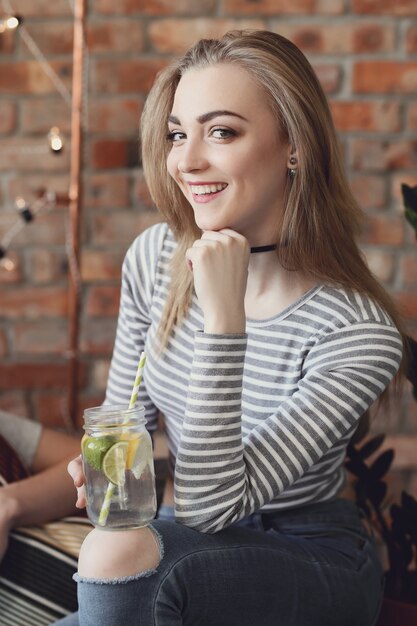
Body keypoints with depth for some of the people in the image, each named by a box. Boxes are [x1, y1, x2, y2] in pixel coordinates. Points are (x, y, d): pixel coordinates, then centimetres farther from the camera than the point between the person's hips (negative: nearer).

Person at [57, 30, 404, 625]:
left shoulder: (359, 333, -24)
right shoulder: (155, 258, -7)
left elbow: (210, 503, -27)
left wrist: (223, 319, -34)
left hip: (311, 560, -4)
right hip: (196, 542, 5)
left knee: (118, 555, -31)